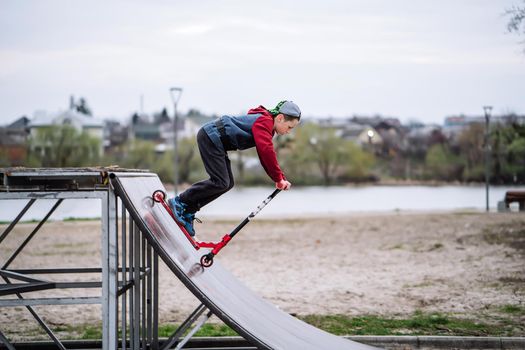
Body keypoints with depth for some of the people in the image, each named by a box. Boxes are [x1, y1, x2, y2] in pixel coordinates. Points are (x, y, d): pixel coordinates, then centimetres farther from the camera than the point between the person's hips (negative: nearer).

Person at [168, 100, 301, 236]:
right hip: (210, 137, -10)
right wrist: (279, 178, -22)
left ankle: (187, 211, 9)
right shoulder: (264, 122, -17)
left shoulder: (266, 127, 15)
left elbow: (267, 156, 18)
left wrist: (280, 178, 8)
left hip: (215, 140, 10)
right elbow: (266, 151, -29)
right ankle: (179, 202, -6)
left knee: (228, 183, 7)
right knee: (220, 182, -15)